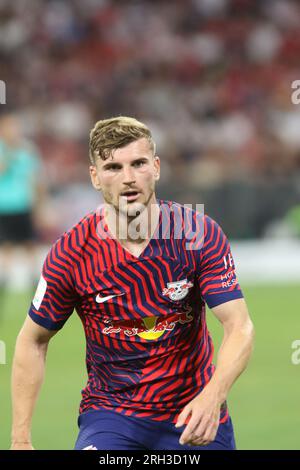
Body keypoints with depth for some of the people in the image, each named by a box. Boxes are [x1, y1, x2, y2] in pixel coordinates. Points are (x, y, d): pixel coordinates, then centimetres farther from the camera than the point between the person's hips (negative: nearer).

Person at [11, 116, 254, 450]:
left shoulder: (200, 233, -10)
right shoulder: (70, 254, -11)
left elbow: (239, 327, -15)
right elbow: (33, 341, 1)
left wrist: (212, 397, -34)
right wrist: (21, 440, -4)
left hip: (197, 412, 2)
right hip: (111, 409, -2)